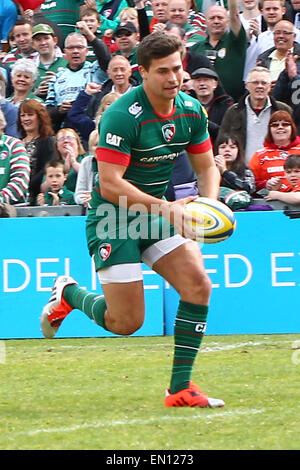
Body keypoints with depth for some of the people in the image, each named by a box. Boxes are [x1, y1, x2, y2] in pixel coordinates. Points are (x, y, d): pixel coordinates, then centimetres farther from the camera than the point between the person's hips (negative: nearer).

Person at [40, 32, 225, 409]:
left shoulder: (191, 110, -1)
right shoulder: (122, 115, -22)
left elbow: (207, 166, 10)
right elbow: (110, 184, -25)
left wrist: (209, 204, -12)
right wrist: (166, 207, -33)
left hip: (158, 214, 6)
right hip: (114, 220, -6)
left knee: (198, 285, -14)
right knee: (126, 322, -7)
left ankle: (180, 388, -6)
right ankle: (68, 293, 26)